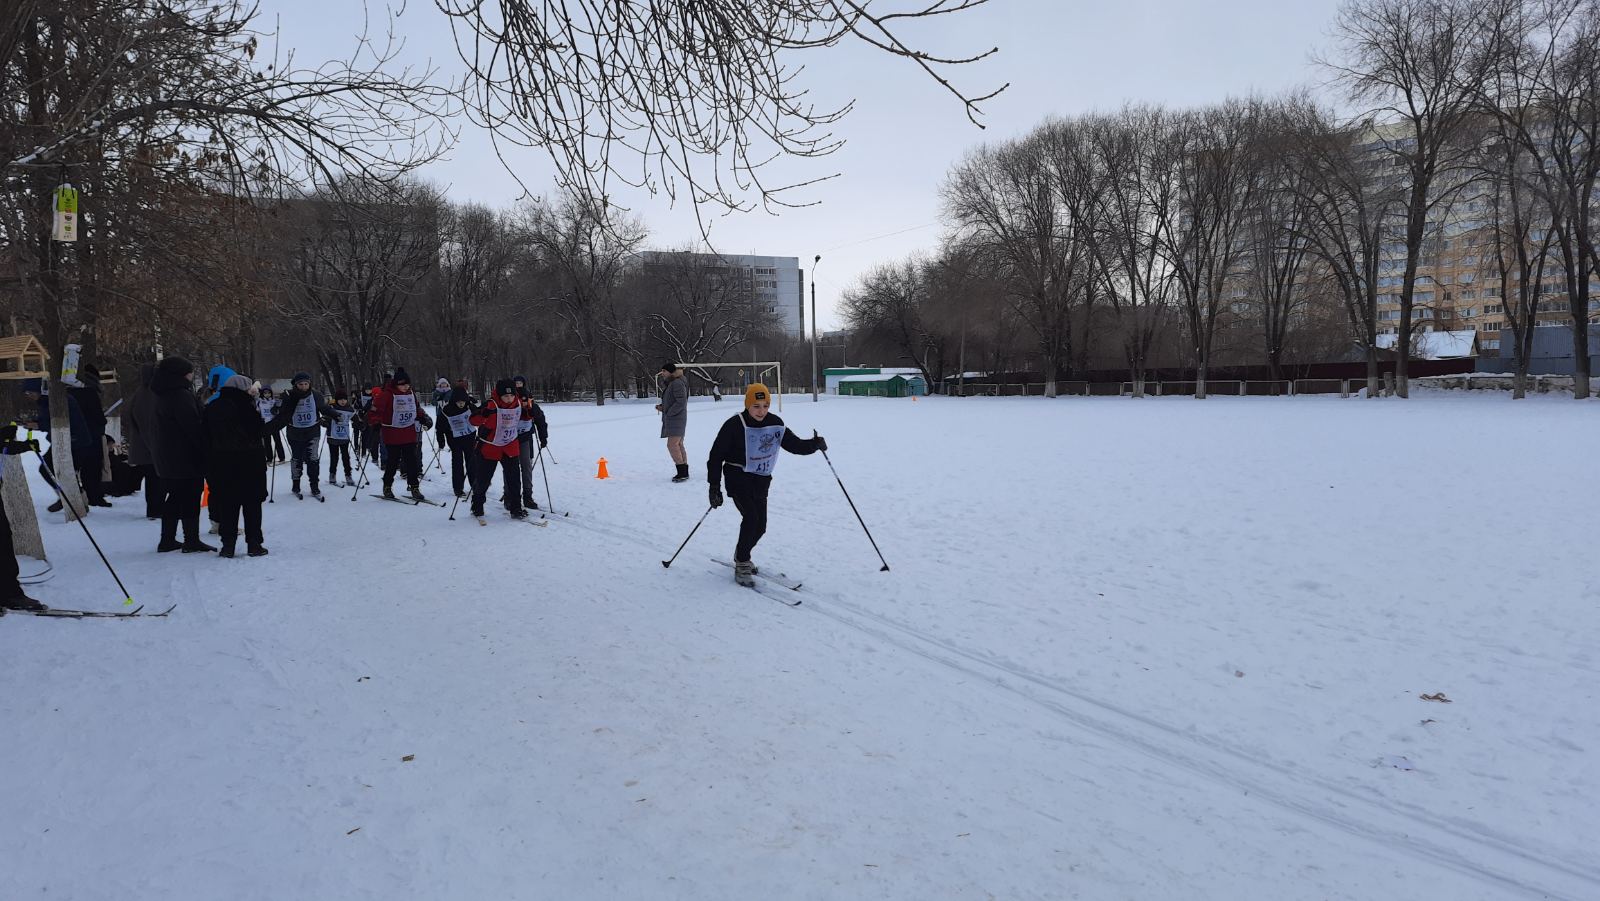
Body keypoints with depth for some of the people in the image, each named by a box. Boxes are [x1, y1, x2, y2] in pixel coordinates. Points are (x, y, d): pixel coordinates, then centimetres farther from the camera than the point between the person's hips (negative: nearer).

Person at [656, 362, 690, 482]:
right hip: (672, 419, 11)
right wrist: (662, 406, 5)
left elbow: (681, 402, -23)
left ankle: (682, 472, -13)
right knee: (678, 445, 11)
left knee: (672, 444, -14)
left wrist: (668, 412, -17)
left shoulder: (677, 384, -16)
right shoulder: (669, 384, 17)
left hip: (676, 419, -11)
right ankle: (684, 472, 14)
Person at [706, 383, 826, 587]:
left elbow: (794, 444, 5)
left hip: (761, 480, 6)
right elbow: (716, 455, -11)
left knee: (760, 526, 8)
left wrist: (814, 444, -15)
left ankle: (742, 555, 36)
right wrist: (714, 486, -12)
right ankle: (742, 565, -7)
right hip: (738, 478, -5)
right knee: (751, 517, -21)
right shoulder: (735, 425, -16)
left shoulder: (775, 423, -1)